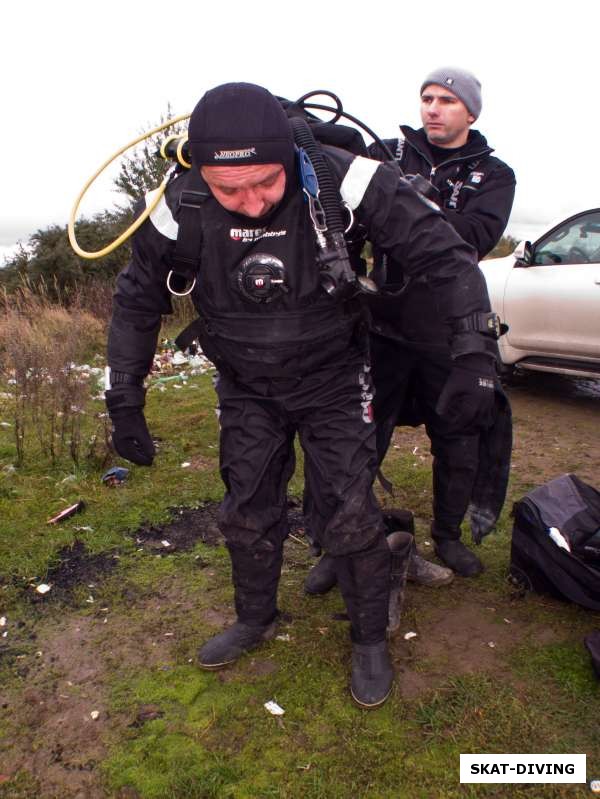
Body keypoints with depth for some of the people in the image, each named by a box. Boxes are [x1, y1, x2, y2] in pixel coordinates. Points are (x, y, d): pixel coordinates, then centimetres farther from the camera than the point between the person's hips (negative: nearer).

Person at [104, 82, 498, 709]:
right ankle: (255, 619, 40)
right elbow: (137, 302, -3)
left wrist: (474, 352, -28)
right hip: (247, 389, 3)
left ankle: (370, 638, 24)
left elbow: (443, 254, -19)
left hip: (334, 381, -2)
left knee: (347, 514, -2)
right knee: (247, 509, 12)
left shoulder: (340, 183, -27)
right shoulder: (182, 209, -20)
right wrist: (124, 401, -3)